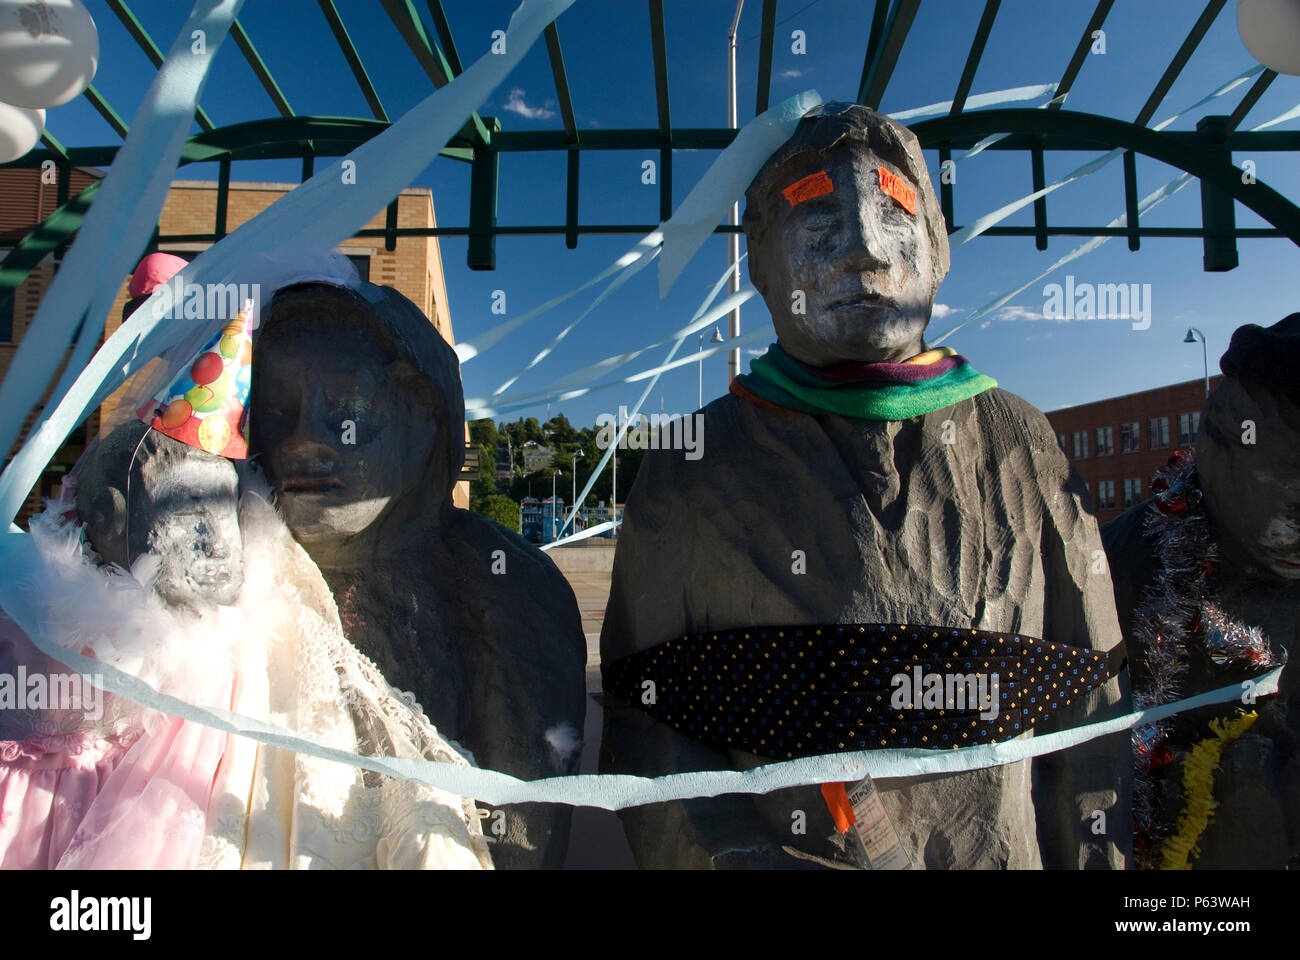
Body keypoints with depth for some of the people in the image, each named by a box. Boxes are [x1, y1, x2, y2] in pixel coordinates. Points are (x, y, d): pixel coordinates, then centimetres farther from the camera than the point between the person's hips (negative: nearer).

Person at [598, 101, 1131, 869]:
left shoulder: (1019, 444, -1)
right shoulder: (691, 466, -7)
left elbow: (1090, 708, 0)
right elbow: (645, 725, -9)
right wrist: (737, 855, -22)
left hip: (1006, 851, 2)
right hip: (789, 849, -1)